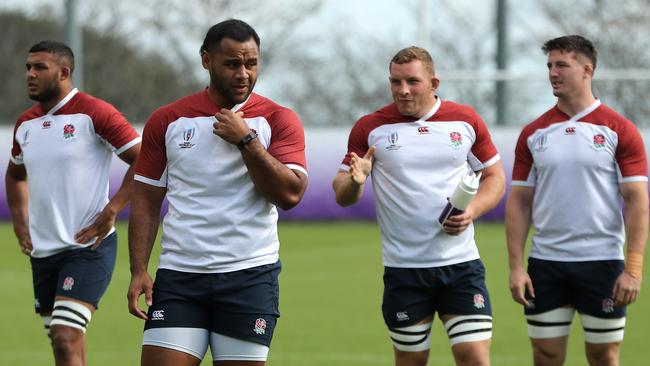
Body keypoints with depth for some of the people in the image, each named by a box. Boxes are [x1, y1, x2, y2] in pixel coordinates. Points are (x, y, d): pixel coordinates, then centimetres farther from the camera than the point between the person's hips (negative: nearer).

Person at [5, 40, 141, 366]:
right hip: (42, 251, 7)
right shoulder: (25, 124, 11)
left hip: (88, 246, -7)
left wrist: (110, 211, -17)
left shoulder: (93, 113, -10)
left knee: (66, 339, -19)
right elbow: (15, 175, 30)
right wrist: (20, 222, 15)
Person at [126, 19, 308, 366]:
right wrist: (138, 270, -2)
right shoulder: (166, 121, 6)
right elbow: (147, 201, 8)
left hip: (250, 276, -1)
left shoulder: (278, 120, 2)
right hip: (179, 275, 1)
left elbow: (290, 194, -9)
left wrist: (247, 140, -14)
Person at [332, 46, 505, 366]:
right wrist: (354, 181, -22)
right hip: (403, 270, 0)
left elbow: (495, 177, 11)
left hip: (461, 264, 0)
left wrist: (472, 210, -9)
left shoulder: (466, 120, 4)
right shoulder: (370, 128, 0)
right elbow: (342, 195, 2)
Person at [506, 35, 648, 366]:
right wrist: (516, 266, -1)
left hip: (602, 264, -3)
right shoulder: (533, 134, 7)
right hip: (545, 265, 3)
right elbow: (519, 202, 8)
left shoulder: (619, 130, -3)